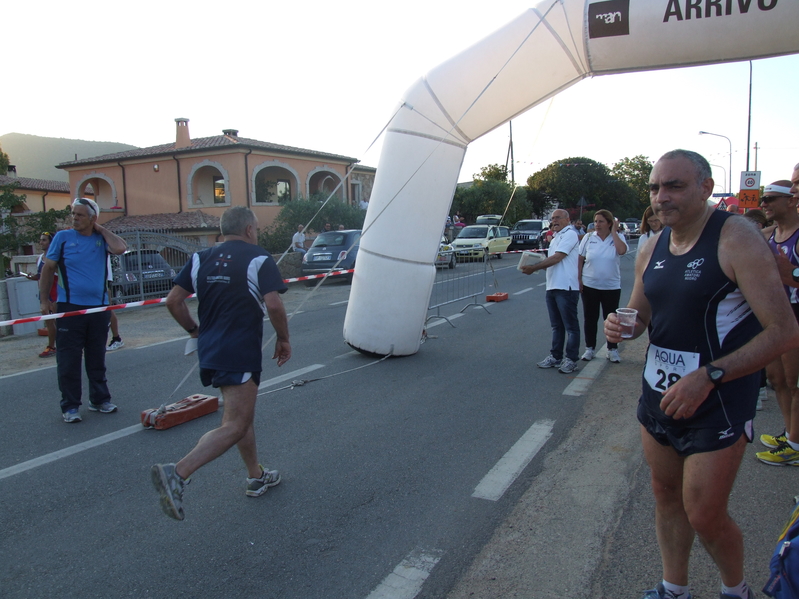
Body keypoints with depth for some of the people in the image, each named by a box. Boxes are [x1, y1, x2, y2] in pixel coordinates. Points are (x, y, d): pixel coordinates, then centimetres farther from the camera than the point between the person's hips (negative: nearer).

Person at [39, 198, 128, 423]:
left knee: (97, 358, 12)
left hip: (99, 307, 2)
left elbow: (120, 248, -16)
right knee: (69, 360, 0)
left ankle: (99, 399, 23)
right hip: (70, 307, -2)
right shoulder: (62, 237, 0)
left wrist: (101, 229, -5)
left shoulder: (101, 238, 5)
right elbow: (48, 269, 3)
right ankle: (70, 406, 10)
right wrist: (44, 300, -1)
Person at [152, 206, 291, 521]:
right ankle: (176, 474, -20)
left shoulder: (201, 259, 9)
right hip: (241, 354, -8)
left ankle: (256, 476, 32)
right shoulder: (258, 259, -7)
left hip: (210, 351, 8)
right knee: (235, 426, -6)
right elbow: (274, 304, -18)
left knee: (241, 413, 21)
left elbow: (173, 300, 5)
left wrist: (194, 329, 18)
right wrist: (283, 339, -4)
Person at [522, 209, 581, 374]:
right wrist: (534, 266, 2)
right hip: (552, 287, 9)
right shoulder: (556, 238, 21)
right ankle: (555, 356, 22)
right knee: (556, 325, 15)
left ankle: (571, 359, 6)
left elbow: (556, 258, -17)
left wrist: (534, 268, -15)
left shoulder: (569, 234, -8)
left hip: (566, 287, -9)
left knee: (570, 326, 0)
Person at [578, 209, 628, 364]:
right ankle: (589, 348, 21)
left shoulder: (618, 237, -2)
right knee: (590, 318, 8)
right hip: (589, 285, 1)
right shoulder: (588, 238, 0)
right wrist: (579, 279, -2)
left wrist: (614, 232, -16)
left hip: (611, 286, -1)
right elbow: (580, 260, 3)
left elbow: (622, 251, -24)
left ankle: (612, 349, 20)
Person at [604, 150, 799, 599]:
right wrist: (620, 326, -8)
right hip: (658, 394, 6)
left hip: (717, 405, -6)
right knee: (667, 496, 16)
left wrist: (707, 377, -27)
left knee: (705, 515, 2)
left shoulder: (737, 239, -16)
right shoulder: (653, 249, 4)